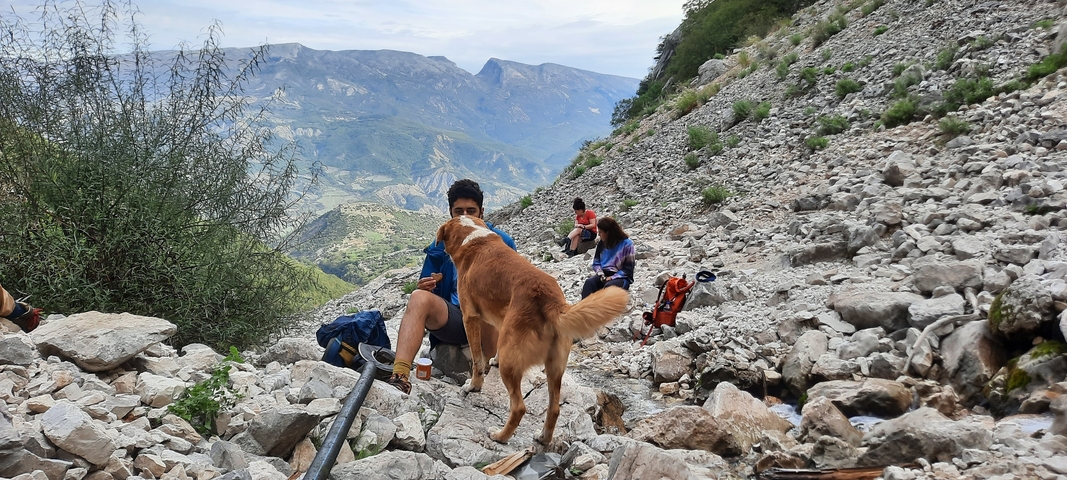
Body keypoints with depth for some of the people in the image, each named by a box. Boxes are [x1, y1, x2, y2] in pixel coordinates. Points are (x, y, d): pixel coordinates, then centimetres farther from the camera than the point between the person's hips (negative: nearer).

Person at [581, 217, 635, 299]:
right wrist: (601, 274, -8)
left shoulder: (626, 244, -10)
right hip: (604, 275, 5)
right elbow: (596, 262, 12)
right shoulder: (602, 243, 7)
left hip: (621, 277, -5)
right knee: (589, 282, -26)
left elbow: (628, 269, -9)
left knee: (609, 286, -37)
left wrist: (612, 278, -17)